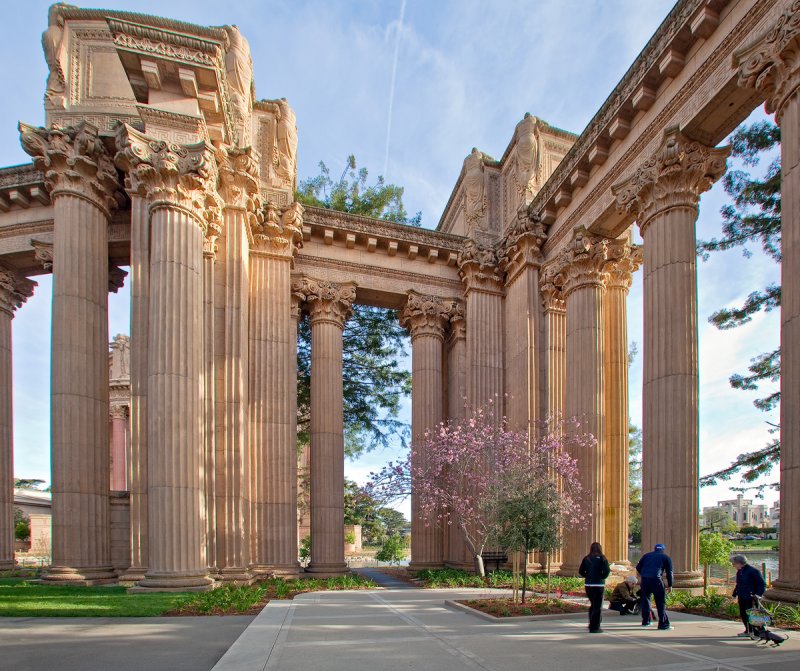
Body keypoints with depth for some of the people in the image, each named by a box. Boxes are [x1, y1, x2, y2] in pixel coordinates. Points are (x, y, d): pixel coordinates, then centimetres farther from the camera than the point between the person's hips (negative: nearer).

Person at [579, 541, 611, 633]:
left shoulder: (586, 558, 4)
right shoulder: (602, 558, -8)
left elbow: (581, 571, 3)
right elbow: (607, 571, -17)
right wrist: (602, 577, 0)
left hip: (588, 585, 4)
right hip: (598, 585, -4)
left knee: (593, 604, 20)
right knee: (598, 606, 4)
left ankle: (591, 625, 26)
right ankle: (595, 627, 4)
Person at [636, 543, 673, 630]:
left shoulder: (646, 555, 23)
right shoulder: (666, 557, 15)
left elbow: (638, 567, 19)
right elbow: (669, 572, 11)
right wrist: (670, 585, 17)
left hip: (644, 579, 4)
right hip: (655, 579, -4)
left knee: (645, 599, 18)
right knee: (661, 601, 1)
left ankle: (645, 621, 25)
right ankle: (663, 624, -2)